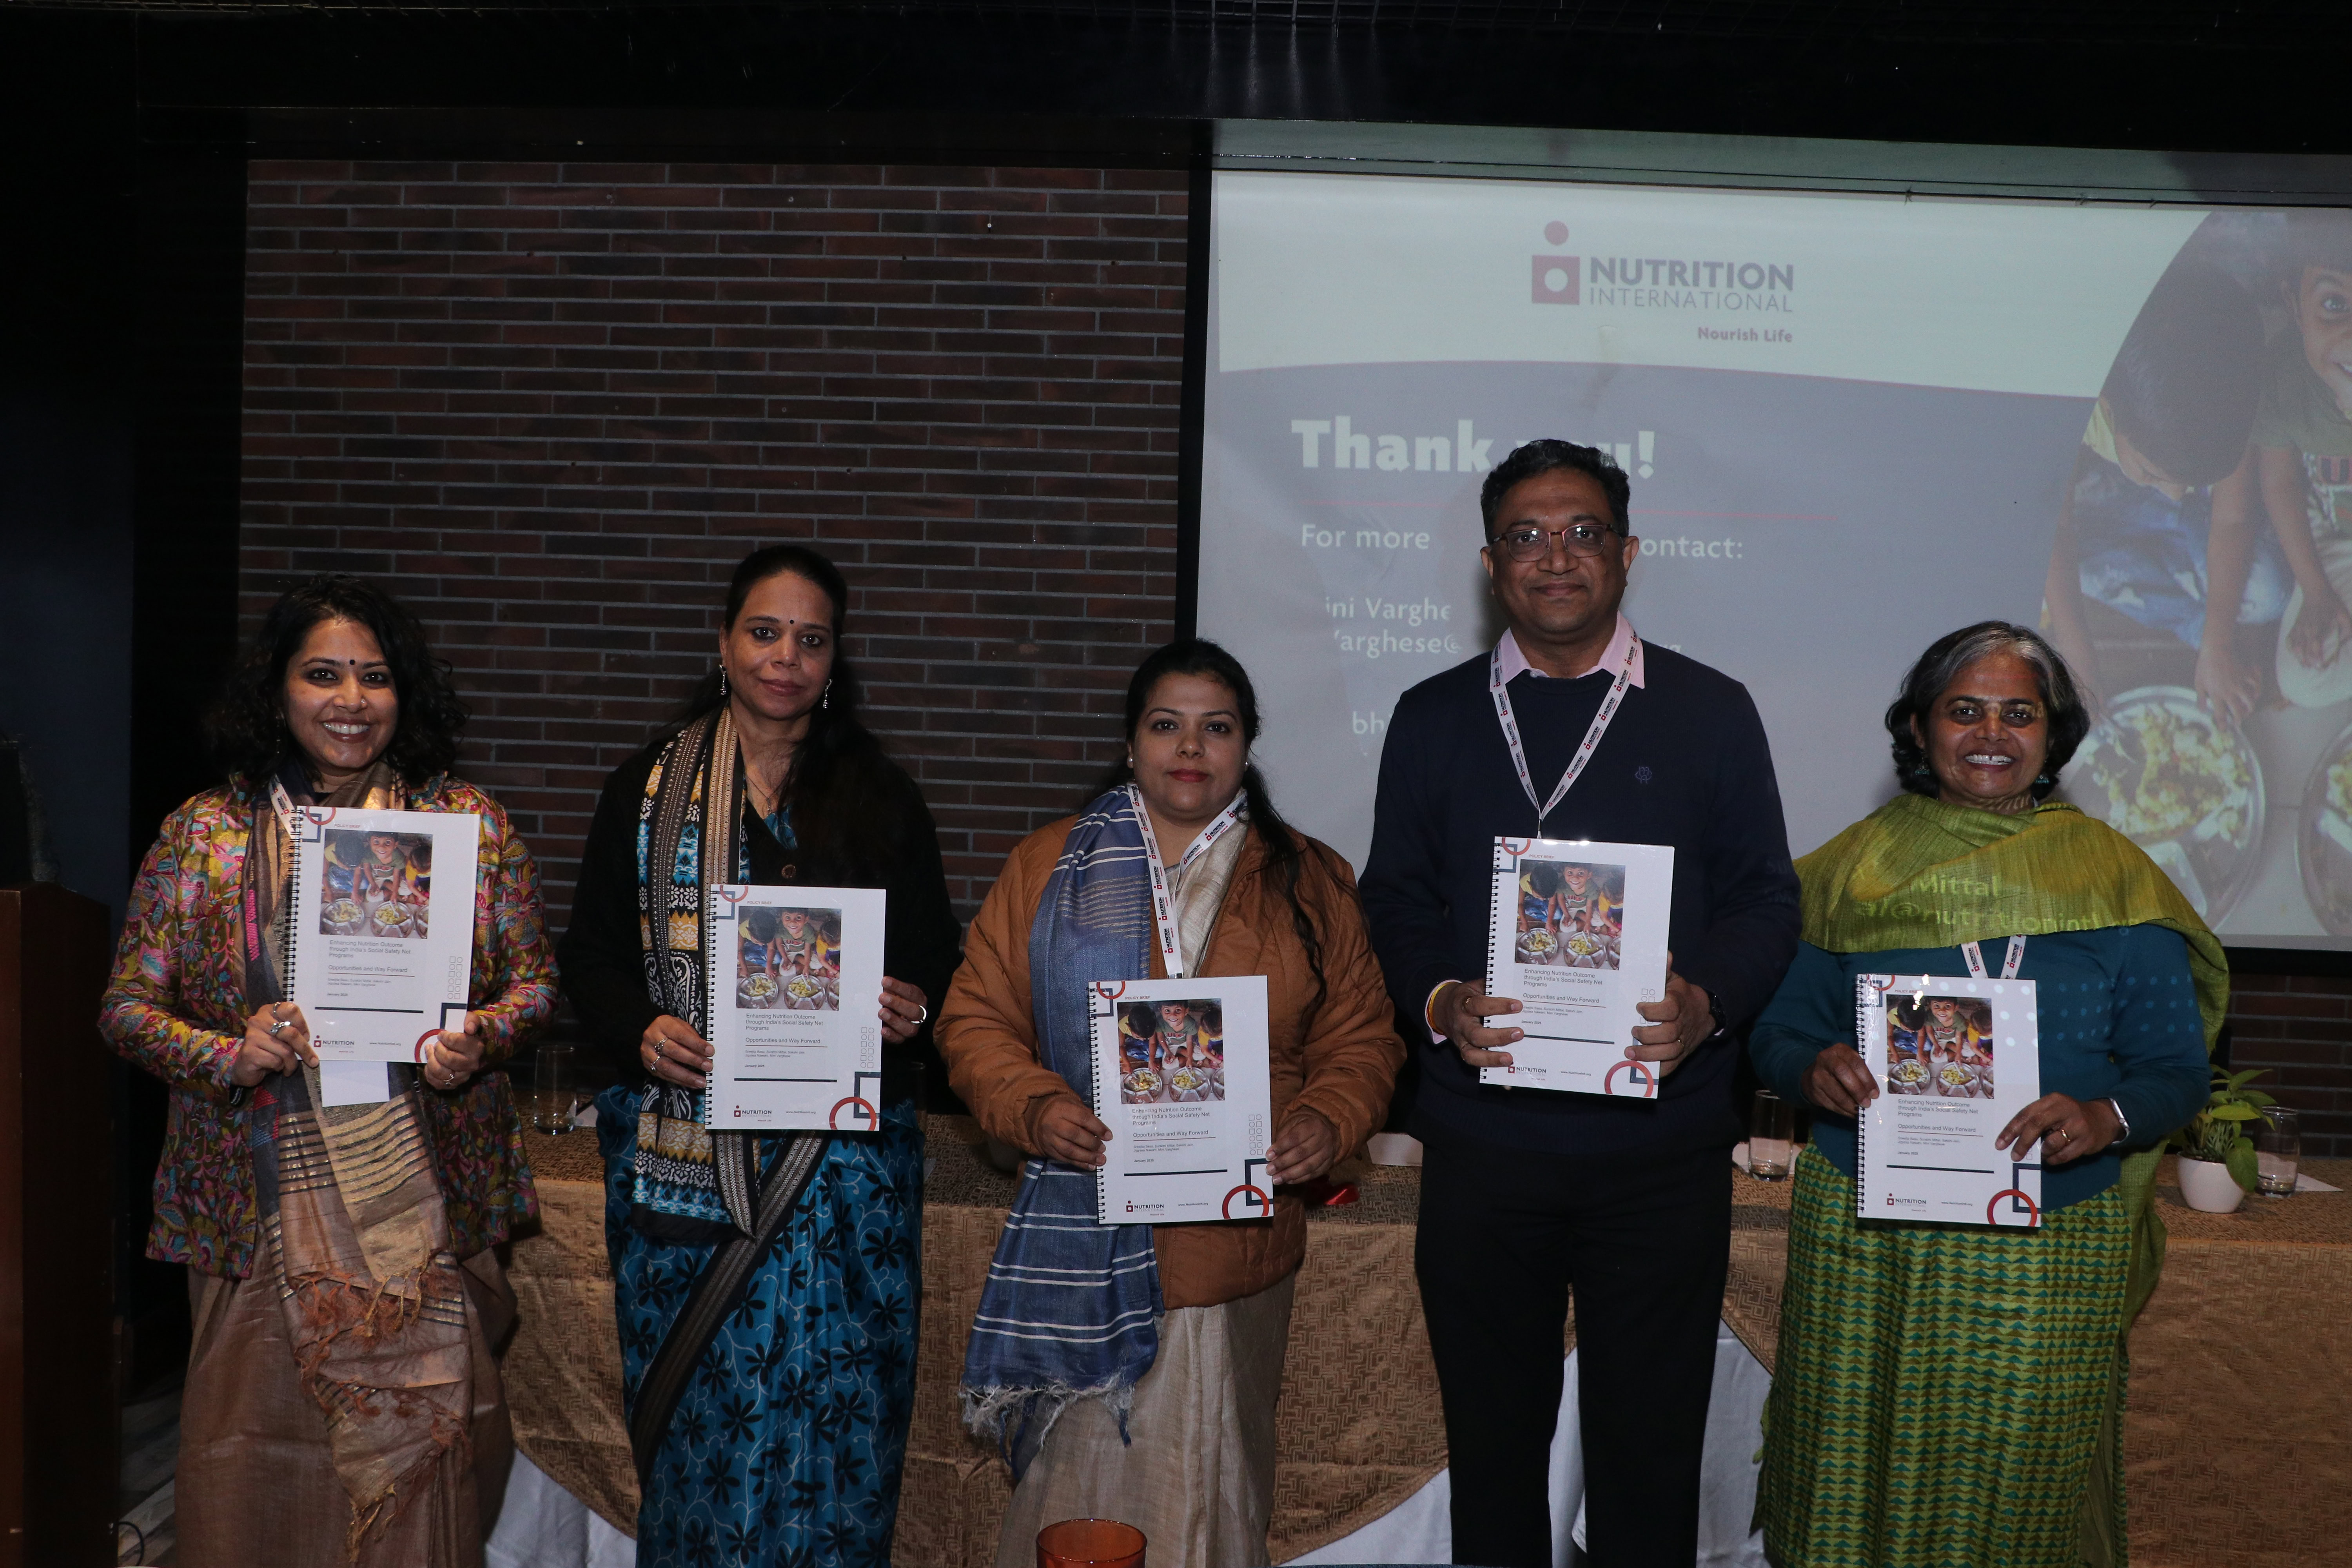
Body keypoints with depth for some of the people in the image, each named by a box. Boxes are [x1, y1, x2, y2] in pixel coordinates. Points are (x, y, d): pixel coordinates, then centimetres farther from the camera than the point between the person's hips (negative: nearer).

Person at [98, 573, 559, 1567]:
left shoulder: (470, 824, 4)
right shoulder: (204, 834, 3)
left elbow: (534, 978, 10)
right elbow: (129, 1003, 4)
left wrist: (481, 1038, -12)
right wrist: (231, 1055, -15)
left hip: (426, 1204, 1)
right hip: (267, 1209, 0)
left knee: (426, 1442, 5)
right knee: (262, 1464, 5)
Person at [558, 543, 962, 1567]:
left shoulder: (881, 800, 8)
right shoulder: (646, 790, 7)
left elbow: (936, 954, 10)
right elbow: (590, 954, 7)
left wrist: (913, 1008, -12)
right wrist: (641, 1028, -12)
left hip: (840, 1163, 0)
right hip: (683, 1156, 0)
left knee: (830, 1408, -1)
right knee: (697, 1412, 4)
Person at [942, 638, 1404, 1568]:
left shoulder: (1309, 882, 9)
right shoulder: (1049, 866, 6)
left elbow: (1361, 1037, 9)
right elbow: (976, 1019, 5)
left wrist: (1327, 1121, -10)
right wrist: (1036, 1108, -12)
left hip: (1241, 1252, 1)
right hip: (1084, 1255, -1)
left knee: (1212, 1493, 10)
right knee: (1079, 1489, 4)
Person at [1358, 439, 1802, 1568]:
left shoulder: (1712, 712, 6)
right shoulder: (1433, 718, 9)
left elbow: (1766, 898, 4)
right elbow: (1394, 899, 8)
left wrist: (1710, 1002, -15)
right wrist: (1440, 1001, -12)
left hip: (1662, 1146, -1)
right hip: (1481, 1144, 1)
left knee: (1649, 1449, 6)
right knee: (1492, 1440, 11)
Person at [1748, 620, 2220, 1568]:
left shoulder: (2110, 876, 4)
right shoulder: (1857, 867, 5)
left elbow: (2177, 1068, 3)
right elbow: (1778, 1032, 8)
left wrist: (2105, 1119, -17)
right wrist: (1814, 1071, -15)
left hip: (2048, 1248, 0)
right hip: (1860, 1238, 1)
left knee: (2015, 1484, 2)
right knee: (1851, 1482, 4)